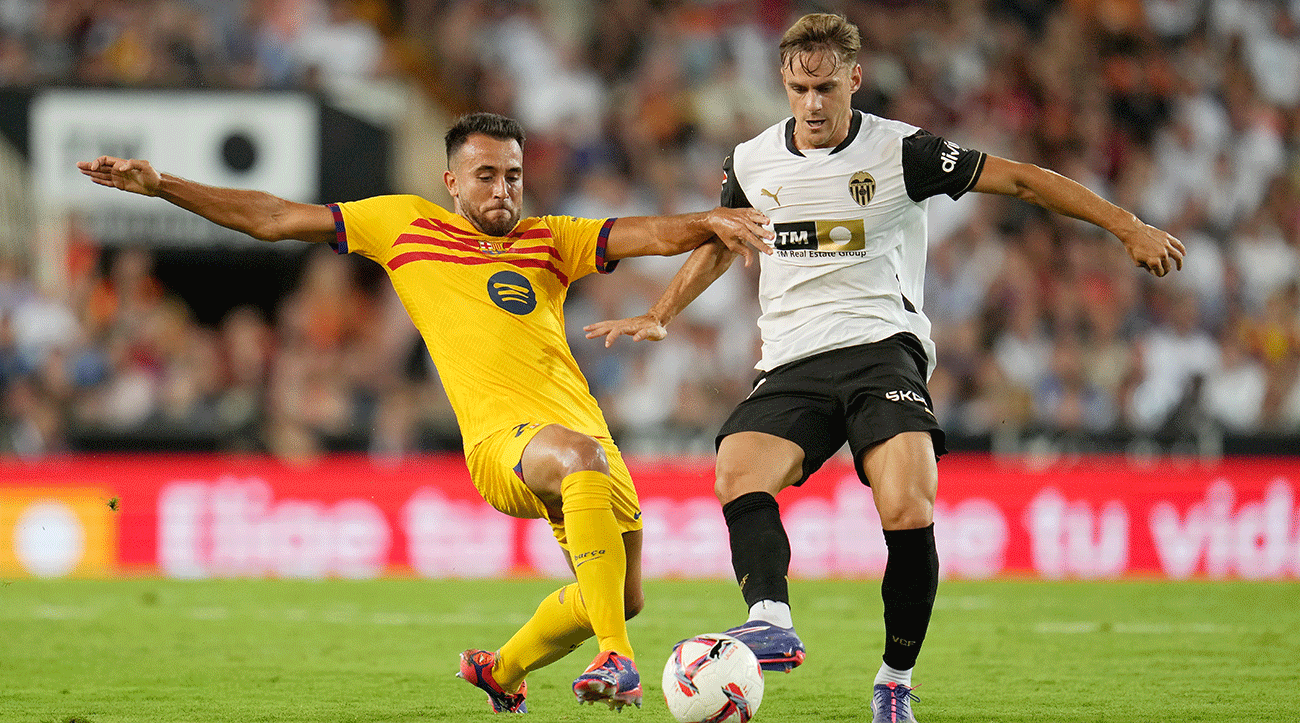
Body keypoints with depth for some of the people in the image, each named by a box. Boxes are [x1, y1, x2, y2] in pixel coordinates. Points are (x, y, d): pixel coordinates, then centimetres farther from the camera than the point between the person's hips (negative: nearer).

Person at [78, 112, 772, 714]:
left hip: (588, 436, 5)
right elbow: (273, 219, 15)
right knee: (583, 456, -39)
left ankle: (501, 669, 41)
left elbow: (656, 235, 7)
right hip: (504, 442, -5)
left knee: (622, 598, 11)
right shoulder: (404, 224, 13)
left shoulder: (550, 239, 19)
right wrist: (160, 185, 11)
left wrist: (709, 222, -15)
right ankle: (618, 659, -41)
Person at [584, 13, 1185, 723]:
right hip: (791, 362, 3)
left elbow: (1021, 179, 1)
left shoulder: (901, 151, -1)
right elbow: (717, 244, 32)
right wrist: (656, 317, 27)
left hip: (882, 344, -3)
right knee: (738, 476, -28)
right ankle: (772, 622, -45)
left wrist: (1129, 228, -3)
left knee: (908, 511, -25)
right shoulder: (751, 163, 11)